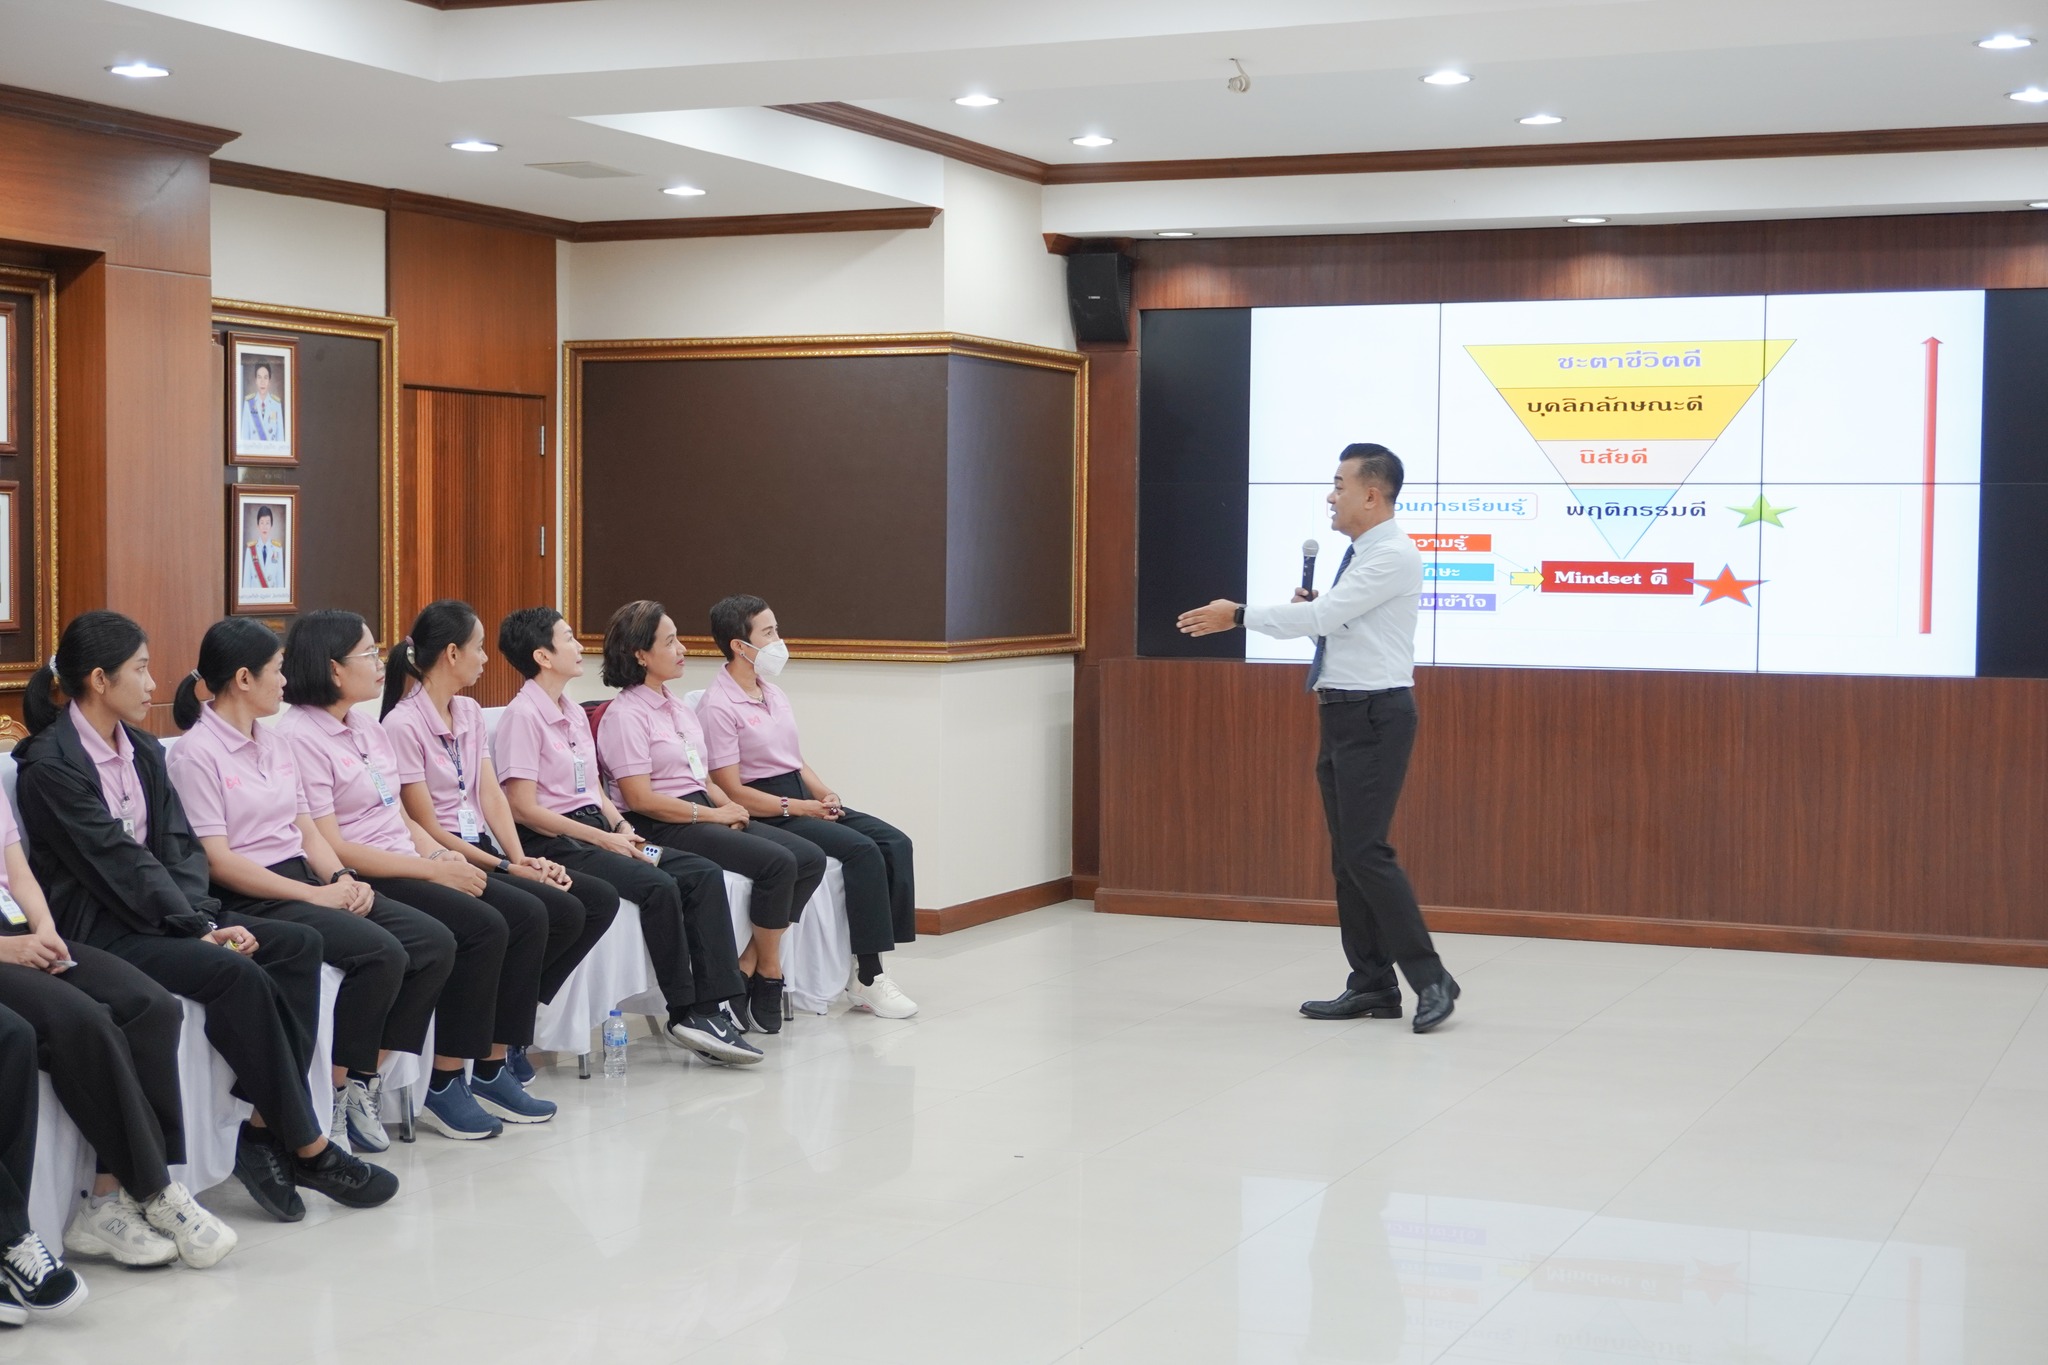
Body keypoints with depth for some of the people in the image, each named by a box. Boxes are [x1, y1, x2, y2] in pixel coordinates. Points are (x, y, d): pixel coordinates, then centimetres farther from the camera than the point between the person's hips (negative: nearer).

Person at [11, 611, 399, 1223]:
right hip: (93, 931, -8)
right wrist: (198, 928, -18)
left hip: (157, 913, 8)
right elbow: (119, 864, -17)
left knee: (299, 945, -12)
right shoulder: (48, 765, -12)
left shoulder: (142, 748, 13)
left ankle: (266, 1130, -17)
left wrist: (203, 917, -10)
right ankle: (307, 1147, -17)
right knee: (239, 975, -28)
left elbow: (180, 845, 8)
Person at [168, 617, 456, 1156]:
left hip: (304, 880, 8)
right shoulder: (196, 754, -8)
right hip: (249, 900, -8)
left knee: (435, 943, -10)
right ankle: (332, 1097, -14)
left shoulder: (274, 745, 19)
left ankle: (365, 1083, -3)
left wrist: (342, 878, -4)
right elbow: (217, 861, -15)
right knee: (382, 953, -28)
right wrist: (314, 895, -17)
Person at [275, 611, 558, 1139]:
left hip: (408, 867, 9)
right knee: (483, 927, -25)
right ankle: (443, 1087, -14)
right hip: (363, 882, -9)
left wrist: (442, 855, -2)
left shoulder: (368, 727, 16)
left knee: (526, 914, -7)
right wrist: (430, 869, -17)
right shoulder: (299, 737, -12)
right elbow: (331, 847, -17)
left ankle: (491, 1070, -2)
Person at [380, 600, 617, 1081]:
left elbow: (491, 794, 8)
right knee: (563, 911, -27)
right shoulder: (403, 725, -11)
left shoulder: (469, 712, 15)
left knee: (600, 900, -10)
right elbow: (427, 827, -13)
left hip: (481, 848, 9)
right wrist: (505, 866, -14)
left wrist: (521, 857, -8)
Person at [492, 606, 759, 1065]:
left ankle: (711, 1007, -17)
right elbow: (524, 808, -15)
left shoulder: (575, 714, 18)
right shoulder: (523, 716, -9)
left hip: (596, 832, 9)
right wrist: (603, 838, -15)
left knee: (704, 873, -10)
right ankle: (685, 1013, -16)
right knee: (657, 886, -29)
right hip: (552, 844, -9)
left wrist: (622, 828, 0)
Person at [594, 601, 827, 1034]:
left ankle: (747, 967, -6)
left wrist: (731, 807, 0)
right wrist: (712, 814, -14)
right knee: (777, 862, -24)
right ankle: (768, 973, -6)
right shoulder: (624, 715, -9)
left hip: (703, 813, 9)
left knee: (810, 859, -7)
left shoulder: (678, 709, 20)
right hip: (660, 830, -9)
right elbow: (640, 798, -16)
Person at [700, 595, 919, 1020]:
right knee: (863, 851, -26)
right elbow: (731, 790, -15)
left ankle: (869, 966, -14)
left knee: (895, 842, -11)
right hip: (764, 815, -9)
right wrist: (796, 807, -18)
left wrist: (824, 794, 2)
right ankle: (866, 977, -20)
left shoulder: (773, 694, 18)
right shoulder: (718, 707, -11)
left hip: (802, 800, 9)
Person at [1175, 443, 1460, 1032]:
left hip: (1375, 716, -10)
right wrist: (1309, 610, 0)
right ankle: (1372, 987, 14)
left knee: (1366, 851, -13)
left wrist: (1239, 616, -14)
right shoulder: (1359, 555, 15)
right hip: (1342, 715, 10)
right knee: (1346, 855, 9)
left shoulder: (1393, 555, -15)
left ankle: (1429, 979, -6)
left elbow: (1325, 614, -21)